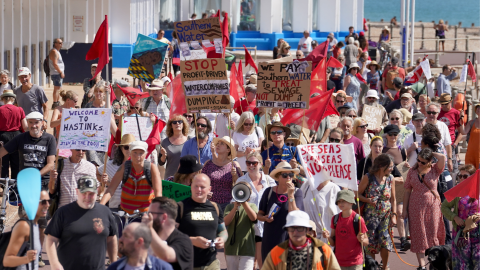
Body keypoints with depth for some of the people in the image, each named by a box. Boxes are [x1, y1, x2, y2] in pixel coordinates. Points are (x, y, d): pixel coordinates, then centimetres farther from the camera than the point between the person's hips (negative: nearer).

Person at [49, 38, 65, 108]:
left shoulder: (57, 52, 19)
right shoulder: (54, 52, -13)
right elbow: (55, 64, -21)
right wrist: (61, 72, -19)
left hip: (59, 73, 11)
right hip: (56, 73, -11)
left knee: (59, 89, 14)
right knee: (57, 89, -11)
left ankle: (58, 103, 20)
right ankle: (55, 104, -12)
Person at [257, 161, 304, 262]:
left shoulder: (297, 192, 1)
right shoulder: (269, 192, 4)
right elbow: (259, 214, 11)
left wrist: (290, 195, -17)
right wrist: (265, 218, -10)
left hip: (288, 238, -2)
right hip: (270, 239, 2)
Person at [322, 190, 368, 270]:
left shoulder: (358, 219, -9)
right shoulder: (335, 219, 5)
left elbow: (366, 242, -3)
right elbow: (333, 243, 8)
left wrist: (361, 240, -24)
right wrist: (328, 237, -12)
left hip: (355, 263, -4)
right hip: (339, 262, 4)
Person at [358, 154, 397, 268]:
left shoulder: (390, 178, 3)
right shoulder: (368, 177, -7)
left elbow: (393, 199, 8)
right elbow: (358, 194, -2)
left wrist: (394, 215, 1)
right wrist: (368, 200, -20)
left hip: (386, 215, 2)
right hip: (370, 215, -2)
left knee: (385, 241, -6)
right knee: (370, 242, 1)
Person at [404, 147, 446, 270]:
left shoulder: (435, 169, -2)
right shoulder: (412, 171, 4)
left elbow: (442, 158, -23)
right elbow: (407, 191, 7)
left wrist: (432, 153, -6)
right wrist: (405, 209, 4)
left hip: (432, 205, -1)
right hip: (416, 207, 1)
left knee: (433, 234, 4)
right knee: (419, 235, 0)